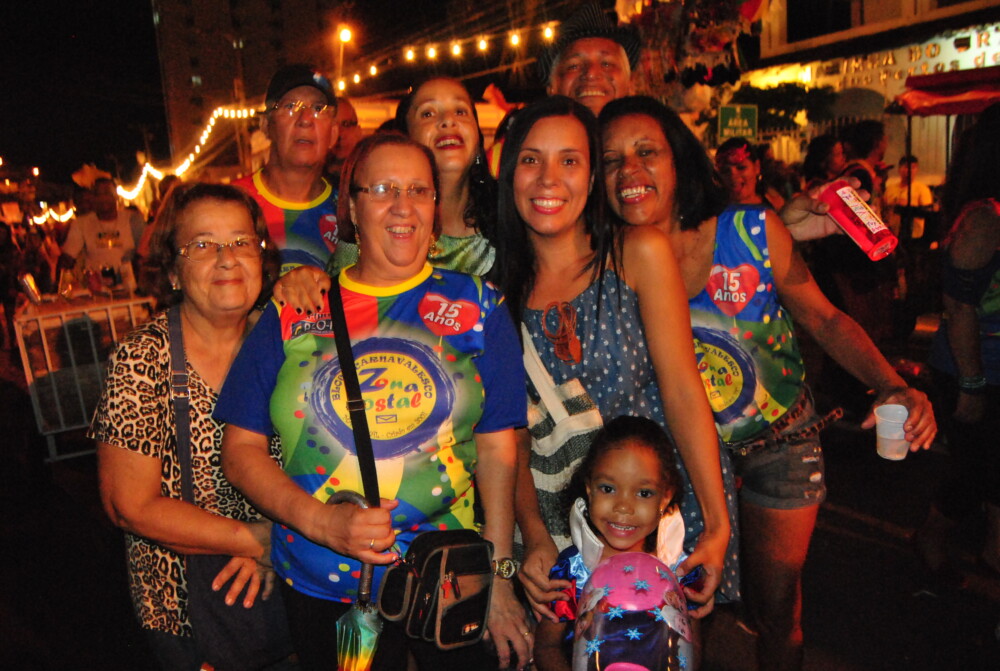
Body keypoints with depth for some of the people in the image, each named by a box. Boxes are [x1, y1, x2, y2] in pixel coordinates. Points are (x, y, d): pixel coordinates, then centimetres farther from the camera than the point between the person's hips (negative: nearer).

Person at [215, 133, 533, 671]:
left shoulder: (477, 307, -1)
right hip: (320, 587, 1)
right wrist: (321, 523, -13)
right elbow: (242, 450, 1)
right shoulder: (293, 313, 0)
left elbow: (496, 450, -2)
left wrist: (499, 578, -4)